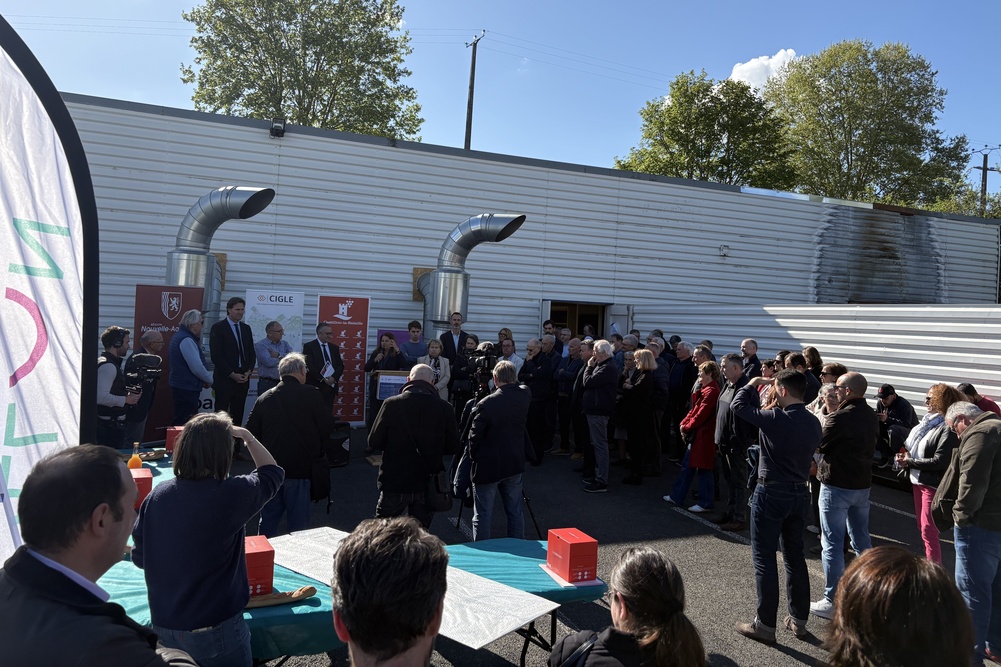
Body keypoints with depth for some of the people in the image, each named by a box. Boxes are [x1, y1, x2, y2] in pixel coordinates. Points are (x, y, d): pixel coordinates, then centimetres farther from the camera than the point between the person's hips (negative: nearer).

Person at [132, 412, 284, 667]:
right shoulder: (230, 494, -20)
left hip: (162, 626, 5)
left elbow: (139, 558, 6)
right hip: (214, 631, -4)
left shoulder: (157, 495, -7)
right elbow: (272, 473, 0)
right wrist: (247, 436, 9)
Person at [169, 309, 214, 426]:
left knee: (180, 420, 15)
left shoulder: (180, 336, 14)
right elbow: (196, 367, -22)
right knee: (185, 424, -6)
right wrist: (209, 380, -6)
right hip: (187, 389, -10)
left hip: (180, 386, 10)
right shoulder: (187, 340, -18)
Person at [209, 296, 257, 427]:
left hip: (243, 379, 5)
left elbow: (252, 353, 16)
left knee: (238, 415, 4)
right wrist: (232, 374, -12)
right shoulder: (218, 328, -3)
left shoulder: (246, 328, 14)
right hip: (225, 379, -5)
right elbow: (215, 355, -10)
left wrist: (249, 371, -1)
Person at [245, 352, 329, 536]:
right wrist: (317, 453, 11)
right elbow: (328, 428, -7)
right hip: (299, 471, -3)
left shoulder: (264, 398, 2)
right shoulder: (311, 395, -8)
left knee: (268, 521, 18)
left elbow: (251, 433, 5)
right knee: (298, 523, 6)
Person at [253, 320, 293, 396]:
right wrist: (285, 358, -3)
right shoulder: (260, 345, -2)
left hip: (283, 382, 4)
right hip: (267, 384, -4)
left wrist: (279, 355, -11)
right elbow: (269, 362, -17)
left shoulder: (284, 343, 14)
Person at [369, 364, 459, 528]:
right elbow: (453, 447, 1)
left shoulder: (391, 404, -12)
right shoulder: (444, 408, -8)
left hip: (394, 484, -1)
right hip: (427, 485, 1)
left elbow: (374, 443, -6)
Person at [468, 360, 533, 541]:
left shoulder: (486, 404, -20)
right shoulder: (525, 396, -5)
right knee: (515, 512, 16)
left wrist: (474, 456, 3)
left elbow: (475, 436, -11)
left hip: (488, 466, -5)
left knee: (482, 514, 5)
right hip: (515, 463, 5)